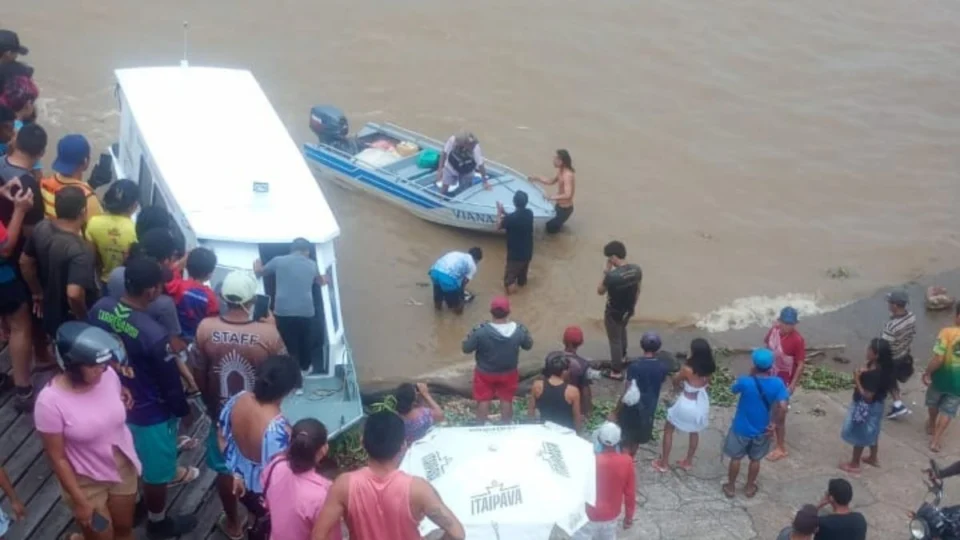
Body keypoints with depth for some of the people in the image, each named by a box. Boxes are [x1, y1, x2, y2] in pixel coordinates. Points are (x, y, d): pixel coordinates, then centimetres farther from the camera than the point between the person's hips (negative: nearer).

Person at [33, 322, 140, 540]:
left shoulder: (108, 375, -16)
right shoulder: (50, 401, -29)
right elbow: (57, 458, -19)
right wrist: (80, 501, -15)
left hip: (123, 468, 5)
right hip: (86, 482, -4)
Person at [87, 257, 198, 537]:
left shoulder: (100, 308, -18)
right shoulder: (154, 335, -38)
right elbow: (171, 383, -23)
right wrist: (182, 410, -2)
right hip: (149, 412, -6)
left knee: (130, 459, 32)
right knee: (155, 470, 20)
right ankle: (158, 523, 42)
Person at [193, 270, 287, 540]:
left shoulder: (205, 328, -19)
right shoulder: (269, 333, -25)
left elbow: (198, 375, -7)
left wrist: (210, 404, 11)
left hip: (222, 413, 1)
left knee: (225, 469, 21)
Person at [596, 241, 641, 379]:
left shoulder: (612, 276, -34)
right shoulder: (636, 270, -14)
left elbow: (600, 291, -15)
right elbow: (637, 291, 2)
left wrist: (606, 273, -11)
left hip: (614, 313, -6)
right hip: (628, 310, 6)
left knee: (615, 340, 13)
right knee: (622, 330, 34)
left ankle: (616, 372, 26)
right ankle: (622, 355, 56)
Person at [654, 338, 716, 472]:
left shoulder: (688, 370, -29)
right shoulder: (709, 368, -13)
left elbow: (675, 381, -11)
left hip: (686, 405, -5)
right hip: (701, 403, 5)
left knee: (668, 430, 19)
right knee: (694, 431, 30)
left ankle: (664, 463, 28)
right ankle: (688, 462, 43)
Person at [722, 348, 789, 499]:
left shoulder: (746, 382, -26)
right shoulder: (777, 383, -19)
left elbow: (734, 389, -3)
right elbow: (783, 407, -24)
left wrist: (750, 375, -5)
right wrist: (774, 423, -10)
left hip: (742, 428, -2)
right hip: (762, 430, 2)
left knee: (736, 458, 20)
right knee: (755, 459, 24)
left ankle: (731, 487, 34)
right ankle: (749, 487, 40)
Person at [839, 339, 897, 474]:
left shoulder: (875, 374, -34)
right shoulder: (874, 366, -5)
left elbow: (867, 395, -29)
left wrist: (857, 380, -24)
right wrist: (861, 374, -6)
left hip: (866, 407, -9)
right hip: (873, 406, 9)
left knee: (858, 435, 9)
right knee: (871, 432, 27)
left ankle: (854, 464, 24)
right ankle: (873, 458, 44)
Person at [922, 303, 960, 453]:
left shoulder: (948, 332, -24)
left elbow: (938, 358, -25)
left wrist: (927, 373, -10)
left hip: (943, 376, -1)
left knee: (933, 401, 28)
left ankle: (931, 426, 51)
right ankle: (935, 440, 14)